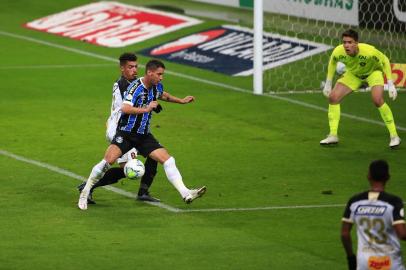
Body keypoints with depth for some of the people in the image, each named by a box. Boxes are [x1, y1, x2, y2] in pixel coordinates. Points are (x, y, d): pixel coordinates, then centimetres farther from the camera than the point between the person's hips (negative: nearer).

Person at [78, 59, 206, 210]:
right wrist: (146, 109, -27)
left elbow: (163, 95, 34)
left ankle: (186, 194, -8)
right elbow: (125, 108, -31)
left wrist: (181, 101, 35)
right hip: (126, 133, -7)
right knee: (108, 161, -20)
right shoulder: (136, 87, -17)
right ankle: (84, 194, -6)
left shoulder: (157, 87, 7)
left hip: (144, 136, 7)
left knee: (168, 160, -6)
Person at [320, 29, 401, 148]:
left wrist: (390, 84, -22)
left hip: (373, 72, -4)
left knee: (377, 100, -27)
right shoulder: (338, 52, -29)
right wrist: (328, 83, 1)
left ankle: (394, 136, -14)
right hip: (353, 74, 4)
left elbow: (385, 60, -20)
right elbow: (332, 62, -3)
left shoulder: (368, 51, -39)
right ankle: (333, 136, 3)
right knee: (333, 97, -9)